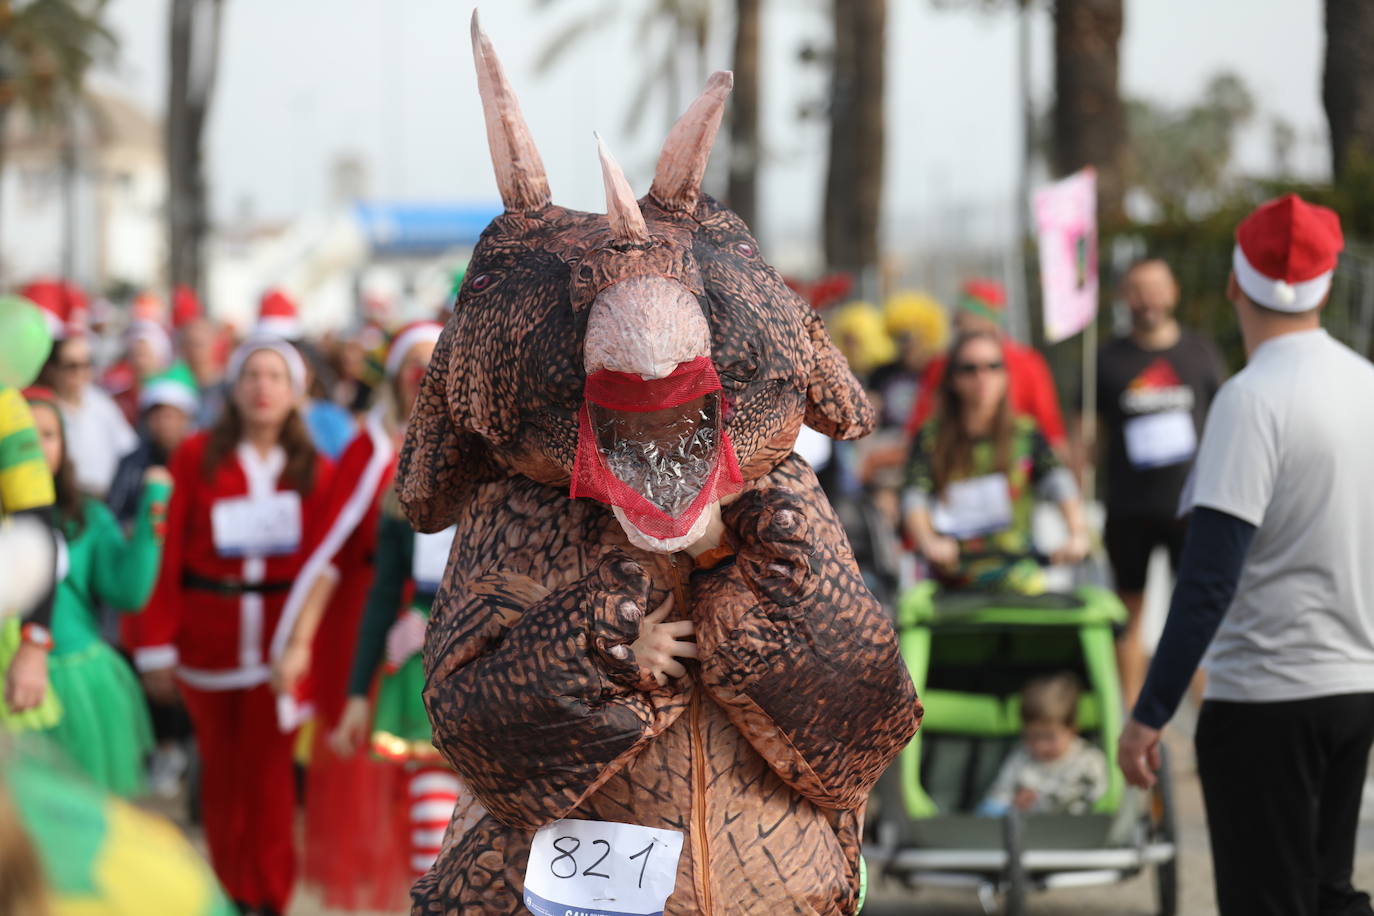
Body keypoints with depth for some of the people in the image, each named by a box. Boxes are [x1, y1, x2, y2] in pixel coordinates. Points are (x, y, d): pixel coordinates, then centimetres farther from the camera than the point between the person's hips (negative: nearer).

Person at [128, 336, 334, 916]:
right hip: (208, 638, 0)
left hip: (282, 636, 0)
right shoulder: (197, 457, -2)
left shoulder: (315, 471, 4)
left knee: (268, 764, -5)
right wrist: (156, 644, -8)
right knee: (221, 765, 8)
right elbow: (166, 553, -4)